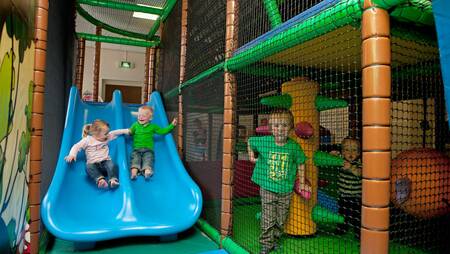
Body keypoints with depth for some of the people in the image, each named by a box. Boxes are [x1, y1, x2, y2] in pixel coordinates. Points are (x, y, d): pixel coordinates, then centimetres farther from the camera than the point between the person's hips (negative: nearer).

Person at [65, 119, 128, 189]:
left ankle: (113, 180, -52)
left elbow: (114, 133, 30)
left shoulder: (106, 137, 18)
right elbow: (76, 146, 2)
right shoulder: (87, 140, 6)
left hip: (105, 161, 2)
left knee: (111, 165, -33)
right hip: (93, 163, -2)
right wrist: (72, 155, -14)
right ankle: (100, 180, -56)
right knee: (89, 167, -37)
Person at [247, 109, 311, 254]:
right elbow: (250, 141, 8)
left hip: (285, 190, 1)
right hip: (267, 188, -1)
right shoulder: (264, 142, -12)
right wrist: (252, 156, 5)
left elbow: (301, 163, 4)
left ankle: (275, 240, 37)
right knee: (268, 220, 5)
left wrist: (302, 183, 6)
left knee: (281, 220, 15)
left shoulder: (294, 147, -11)